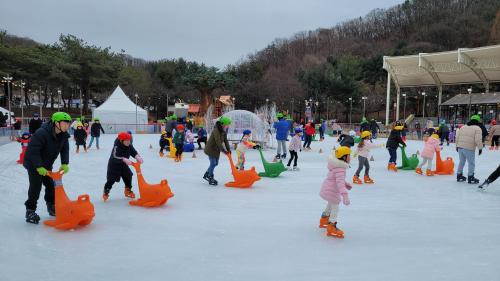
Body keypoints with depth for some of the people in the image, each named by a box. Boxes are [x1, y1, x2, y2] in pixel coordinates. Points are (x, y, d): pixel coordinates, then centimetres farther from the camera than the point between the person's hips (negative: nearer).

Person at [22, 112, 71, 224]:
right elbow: (33, 151, -30)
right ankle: (30, 211, 4)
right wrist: (39, 167, -31)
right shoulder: (41, 133, -32)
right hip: (33, 164, -7)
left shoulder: (63, 135, -10)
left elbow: (65, 150, -5)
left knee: (50, 185, 11)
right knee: (35, 186, -9)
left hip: (47, 164, 7)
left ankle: (52, 207, 28)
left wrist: (65, 164, -19)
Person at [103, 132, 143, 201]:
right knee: (111, 179, -10)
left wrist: (138, 157, -40)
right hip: (114, 165, -6)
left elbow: (134, 152, -18)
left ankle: (128, 191, 30)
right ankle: (106, 192, 11)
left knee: (128, 176, 9)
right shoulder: (116, 147, -32)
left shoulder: (130, 146, -12)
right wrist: (124, 159, -58)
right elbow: (114, 157, -45)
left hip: (123, 165, 6)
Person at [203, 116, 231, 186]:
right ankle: (210, 178, 5)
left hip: (216, 149, 9)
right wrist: (224, 150, -31)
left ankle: (206, 175, 28)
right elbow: (218, 142, -31)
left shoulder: (224, 131, 2)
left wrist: (228, 149, -6)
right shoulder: (216, 130, -25)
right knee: (213, 163, -8)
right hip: (211, 149, -9)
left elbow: (225, 140, 4)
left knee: (216, 163, 13)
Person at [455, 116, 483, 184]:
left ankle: (459, 176, 26)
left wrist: (457, 145, 21)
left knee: (461, 162, 18)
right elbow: (478, 140, -15)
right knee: (471, 163, 5)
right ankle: (470, 178, 10)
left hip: (460, 147, 7)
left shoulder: (463, 127, 14)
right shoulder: (477, 128, -6)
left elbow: (457, 137, 14)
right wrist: (480, 148, -4)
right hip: (469, 149, -6)